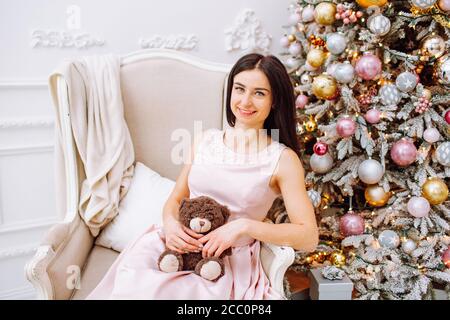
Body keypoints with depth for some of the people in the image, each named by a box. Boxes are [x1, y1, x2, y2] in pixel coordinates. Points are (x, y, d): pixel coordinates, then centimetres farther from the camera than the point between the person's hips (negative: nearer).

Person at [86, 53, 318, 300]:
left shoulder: (283, 159, -5)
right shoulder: (206, 140, 8)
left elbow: (309, 237, -9)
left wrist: (244, 226, -20)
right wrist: (170, 222, -10)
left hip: (229, 262, -3)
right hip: (180, 246, 3)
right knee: (131, 280, -26)